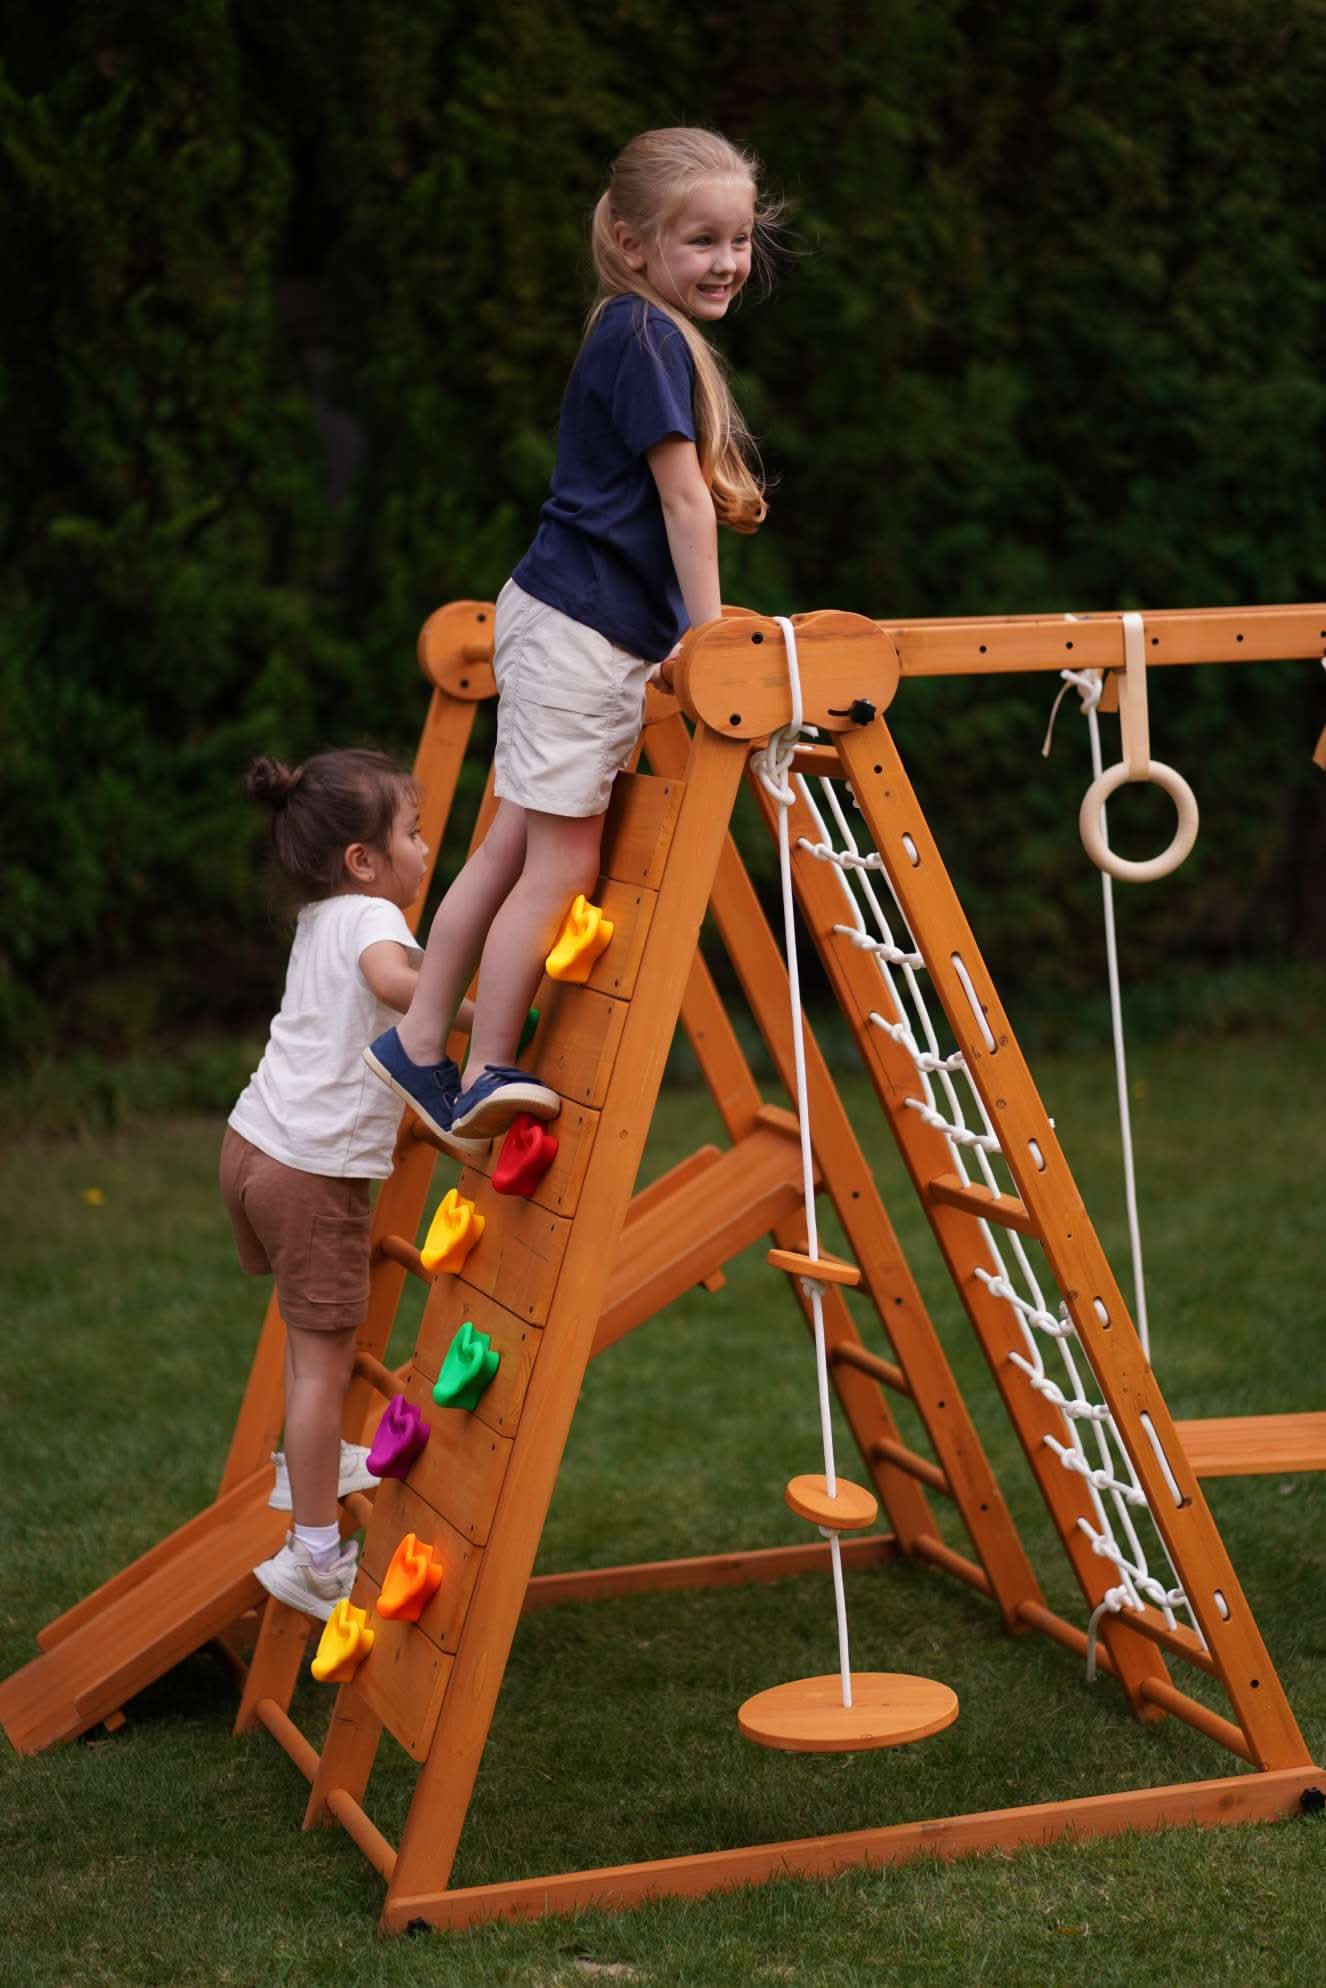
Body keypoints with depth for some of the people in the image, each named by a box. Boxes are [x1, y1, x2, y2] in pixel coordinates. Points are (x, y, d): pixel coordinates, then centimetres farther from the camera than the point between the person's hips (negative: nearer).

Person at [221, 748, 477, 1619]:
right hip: (313, 1169, -9)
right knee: (324, 1357, -3)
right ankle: (314, 1557, 1)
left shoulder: (318, 919, 13)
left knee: (312, 1333, 27)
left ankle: (314, 1465, 45)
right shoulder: (371, 919, -13)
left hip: (255, 1144, 9)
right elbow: (392, 978, -37)